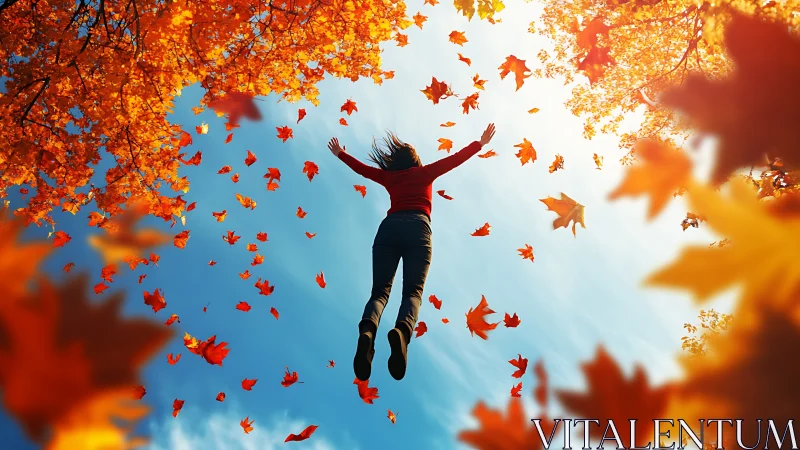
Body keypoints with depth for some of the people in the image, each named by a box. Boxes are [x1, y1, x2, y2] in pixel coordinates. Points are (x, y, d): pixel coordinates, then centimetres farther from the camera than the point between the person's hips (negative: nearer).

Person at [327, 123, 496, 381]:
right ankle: (402, 331, -46)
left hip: (389, 227, 2)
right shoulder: (426, 172, 26)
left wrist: (340, 154, 58)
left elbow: (361, 168, 42)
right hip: (417, 226, -1)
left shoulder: (389, 176, 30)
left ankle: (367, 331, -39)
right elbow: (455, 159, 26)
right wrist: (481, 143, 37)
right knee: (413, 291, -12)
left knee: (380, 291, -6)